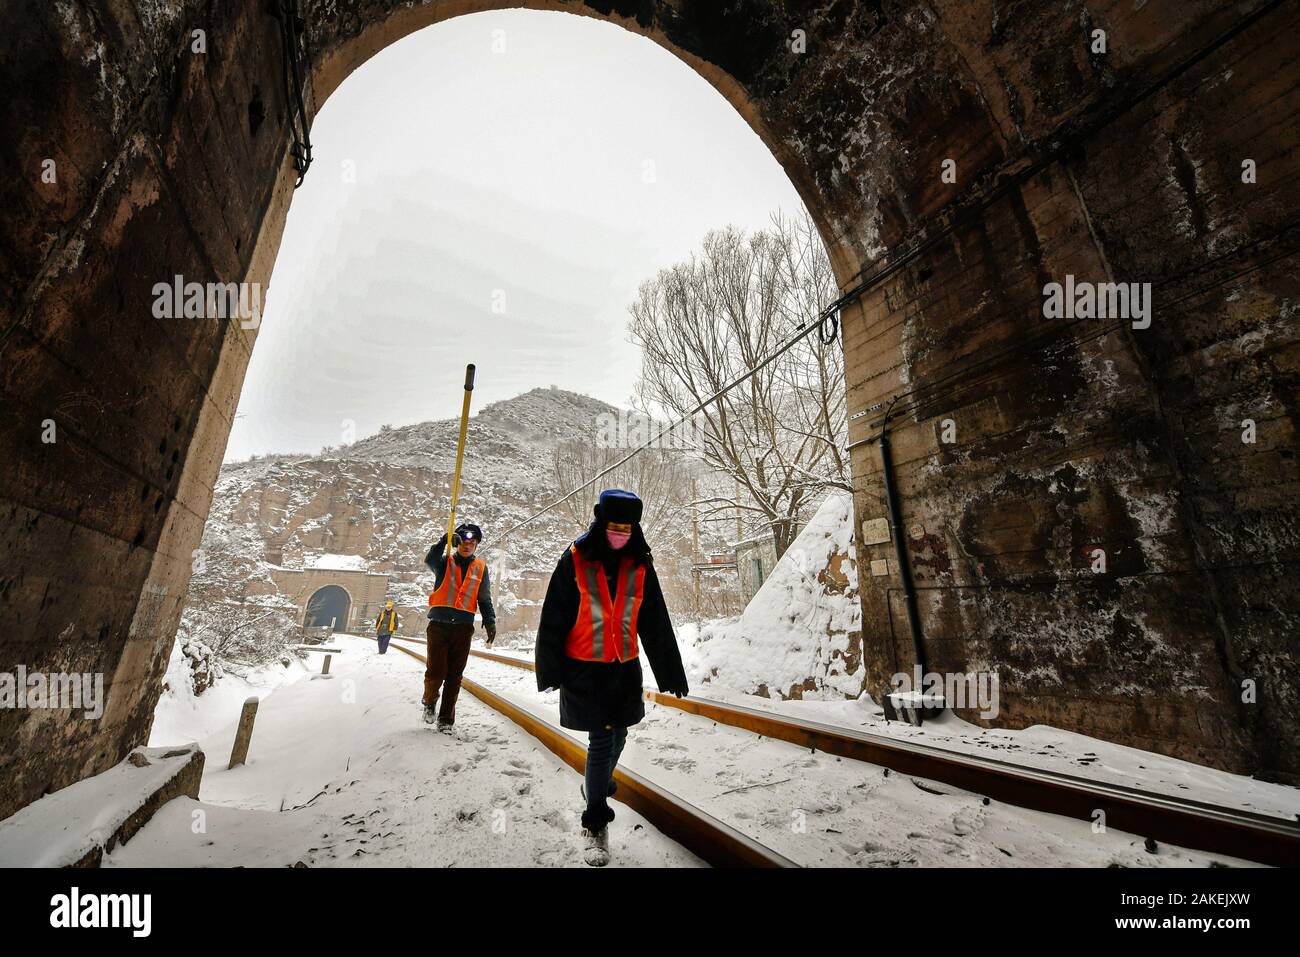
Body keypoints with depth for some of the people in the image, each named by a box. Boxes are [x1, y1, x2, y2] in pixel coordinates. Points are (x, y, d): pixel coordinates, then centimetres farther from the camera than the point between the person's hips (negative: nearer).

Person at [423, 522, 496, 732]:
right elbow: (430, 560, -18)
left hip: (463, 628, 2)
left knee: (454, 676, 6)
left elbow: (485, 599, 11)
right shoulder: (445, 562, 6)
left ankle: (446, 718, 20)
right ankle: (430, 701, 27)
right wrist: (443, 542, -35)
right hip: (439, 625, -2)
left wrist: (490, 622, -2)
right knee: (436, 672, -4)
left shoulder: (480, 567, 11)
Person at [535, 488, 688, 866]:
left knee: (616, 735, 18)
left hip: (625, 667, 4)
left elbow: (657, 625, 2)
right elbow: (553, 619, -9)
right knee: (602, 739, -2)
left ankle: (596, 786, 49)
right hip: (584, 668, -4)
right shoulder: (574, 561, -12)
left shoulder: (640, 566, -2)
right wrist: (551, 671, -10)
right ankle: (596, 825, 21)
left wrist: (671, 674, 4)